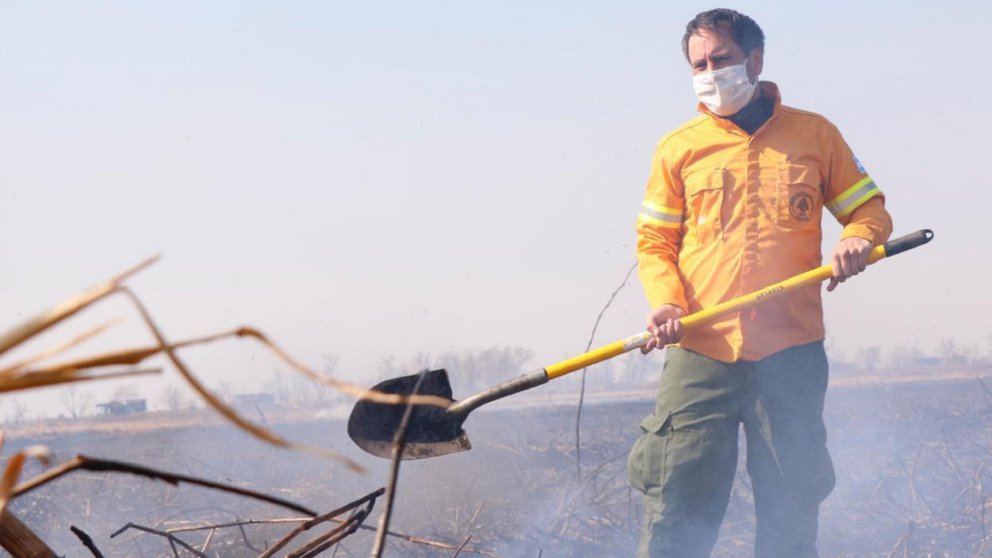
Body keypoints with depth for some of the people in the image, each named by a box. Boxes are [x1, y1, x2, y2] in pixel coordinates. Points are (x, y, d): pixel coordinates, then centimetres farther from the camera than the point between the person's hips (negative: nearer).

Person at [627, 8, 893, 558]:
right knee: (676, 513, -5)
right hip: (700, 354, 0)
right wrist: (665, 302, -10)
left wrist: (857, 239, -8)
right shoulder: (678, 148, 10)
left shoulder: (815, 134, 10)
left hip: (791, 355, 1)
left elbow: (868, 208, 16)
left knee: (791, 513, 4)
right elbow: (654, 242, 10)